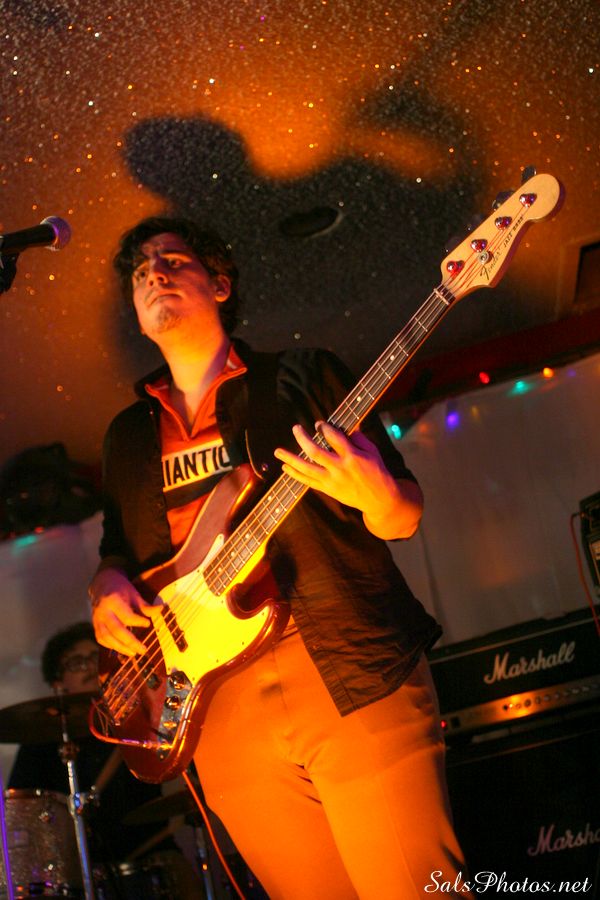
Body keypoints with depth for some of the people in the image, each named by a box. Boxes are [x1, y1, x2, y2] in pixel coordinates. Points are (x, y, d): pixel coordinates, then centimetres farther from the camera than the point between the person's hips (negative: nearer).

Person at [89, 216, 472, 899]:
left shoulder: (303, 377, 7)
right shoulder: (128, 437, 18)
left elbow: (404, 520, 5)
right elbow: (118, 547, 26)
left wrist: (378, 495, -18)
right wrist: (108, 587, 2)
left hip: (356, 681, -3)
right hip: (223, 714, 4)